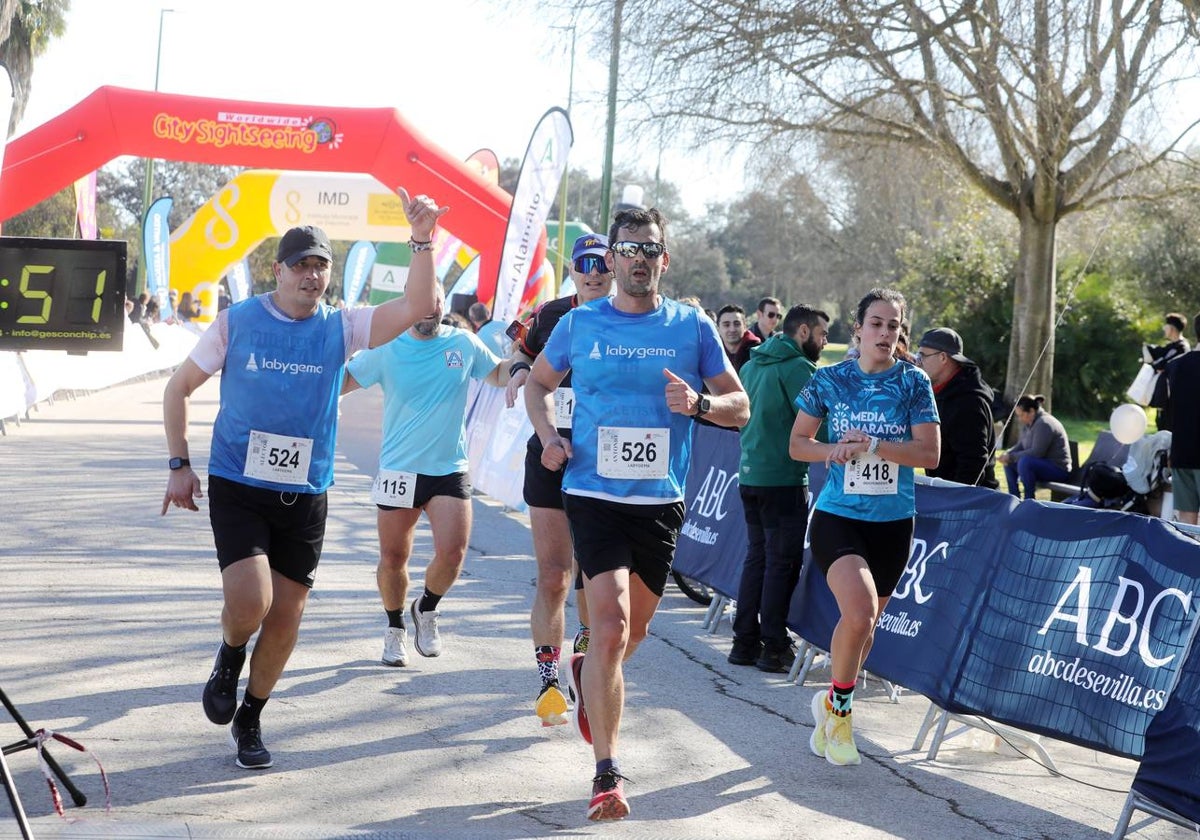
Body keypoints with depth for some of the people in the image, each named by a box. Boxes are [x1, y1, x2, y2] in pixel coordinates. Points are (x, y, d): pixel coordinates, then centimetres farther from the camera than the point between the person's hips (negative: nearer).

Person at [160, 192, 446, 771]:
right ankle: (229, 657, 16)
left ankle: (249, 721, 27)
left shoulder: (340, 328, 0)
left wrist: (422, 239, -24)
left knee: (285, 617, 7)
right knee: (249, 602, -19)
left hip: (305, 495, 3)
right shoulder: (237, 321, -3)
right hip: (237, 488, -2)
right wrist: (179, 465, 0)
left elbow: (417, 306, -12)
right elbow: (179, 387, 6)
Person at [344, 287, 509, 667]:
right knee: (393, 558, 6)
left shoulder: (464, 344, 3)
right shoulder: (386, 350, -2)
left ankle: (426, 609, 18)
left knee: (452, 553, -13)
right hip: (399, 469, 0)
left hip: (450, 469, 1)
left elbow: (498, 374, 17)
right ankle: (395, 627, 31)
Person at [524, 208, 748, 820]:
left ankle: (587, 676, 52)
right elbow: (539, 383, 17)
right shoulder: (579, 324, 1)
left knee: (632, 630, 17)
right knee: (610, 626, -16)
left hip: (661, 501, 3)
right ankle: (607, 774, -12)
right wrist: (548, 435, -1)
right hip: (594, 494, -2)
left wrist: (699, 402, -17)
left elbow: (740, 407, 5)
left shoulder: (693, 327, 2)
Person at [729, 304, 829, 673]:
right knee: (783, 562, -2)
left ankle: (745, 642, 15)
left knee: (756, 556, 14)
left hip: (749, 474, 8)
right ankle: (773, 648, 0)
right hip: (784, 478, -8)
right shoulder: (797, 368, -13)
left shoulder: (752, 364, 13)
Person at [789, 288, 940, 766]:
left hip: (893, 521, 2)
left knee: (864, 624, 11)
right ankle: (838, 705, 1)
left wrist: (873, 445, -18)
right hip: (837, 516, -2)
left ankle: (833, 712, 33)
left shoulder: (913, 382, 0)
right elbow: (797, 443, 8)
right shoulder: (829, 380, 1)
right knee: (859, 611, -23)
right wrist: (834, 450, -12)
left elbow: (929, 453, -6)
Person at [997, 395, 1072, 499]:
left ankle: (1029, 501, -22)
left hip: (1058, 468, -10)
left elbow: (1036, 452, -27)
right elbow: (1019, 446, 14)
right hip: (1043, 465, 10)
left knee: (1024, 462, -32)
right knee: (1009, 463, 10)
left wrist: (1011, 457, -22)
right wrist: (1007, 454, -7)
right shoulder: (1028, 425, 9)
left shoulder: (1044, 424, -20)